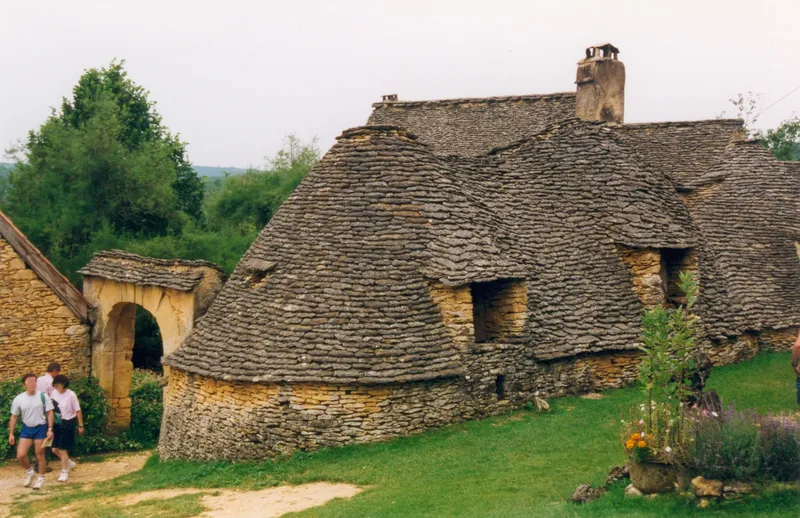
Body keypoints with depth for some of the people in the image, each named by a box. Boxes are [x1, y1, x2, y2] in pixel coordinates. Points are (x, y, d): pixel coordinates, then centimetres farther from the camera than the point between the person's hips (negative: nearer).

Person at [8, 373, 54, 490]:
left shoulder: (43, 396, -9)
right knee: (20, 455, -4)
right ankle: (29, 471, 25)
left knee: (39, 454, 3)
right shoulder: (18, 399, -4)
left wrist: (50, 429, -11)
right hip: (26, 429, 2)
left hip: (40, 428, -2)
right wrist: (11, 434, 4)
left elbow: (50, 413, -5)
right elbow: (14, 417, 5)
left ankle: (41, 478, 20)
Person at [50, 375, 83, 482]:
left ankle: (64, 472, 14)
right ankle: (69, 463, 34)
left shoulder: (71, 395, -15)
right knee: (55, 449, 9)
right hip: (57, 423, 6)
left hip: (67, 424, -6)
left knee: (62, 449, -2)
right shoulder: (54, 393, 0)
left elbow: (78, 411, -9)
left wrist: (80, 425, -7)